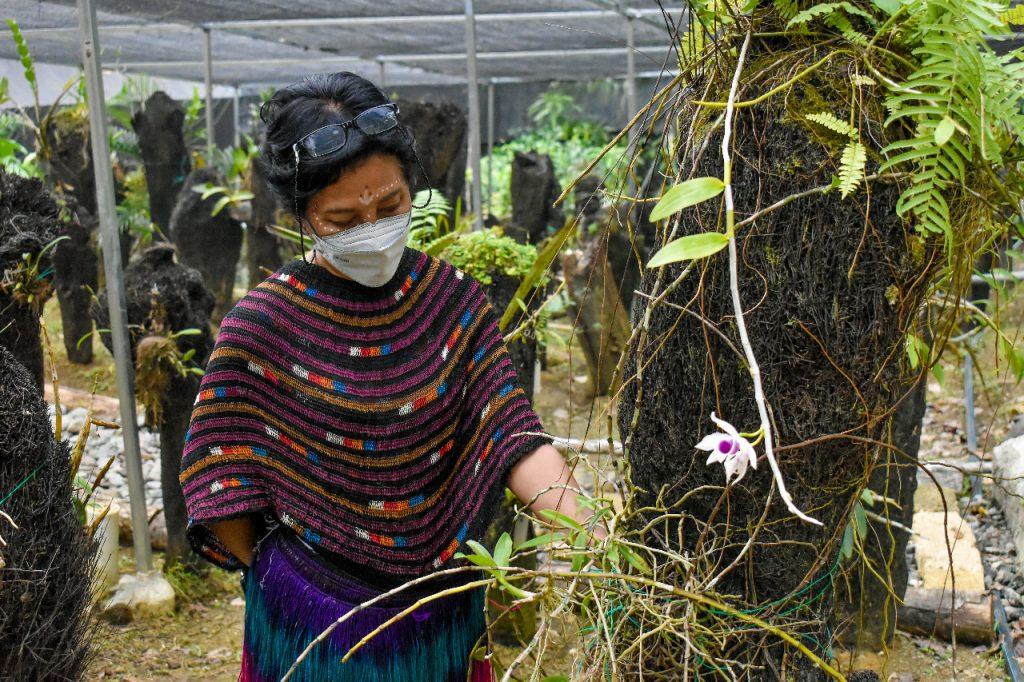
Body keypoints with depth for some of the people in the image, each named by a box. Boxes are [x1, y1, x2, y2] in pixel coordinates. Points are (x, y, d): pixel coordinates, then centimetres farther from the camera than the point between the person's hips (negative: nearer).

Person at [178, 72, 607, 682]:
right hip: (318, 621, -3)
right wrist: (278, 587, -4)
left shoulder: (455, 300, -6)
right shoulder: (263, 326, -14)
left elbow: (512, 432, -13)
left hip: (444, 607, 3)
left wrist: (593, 539, -25)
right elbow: (224, 479, -8)